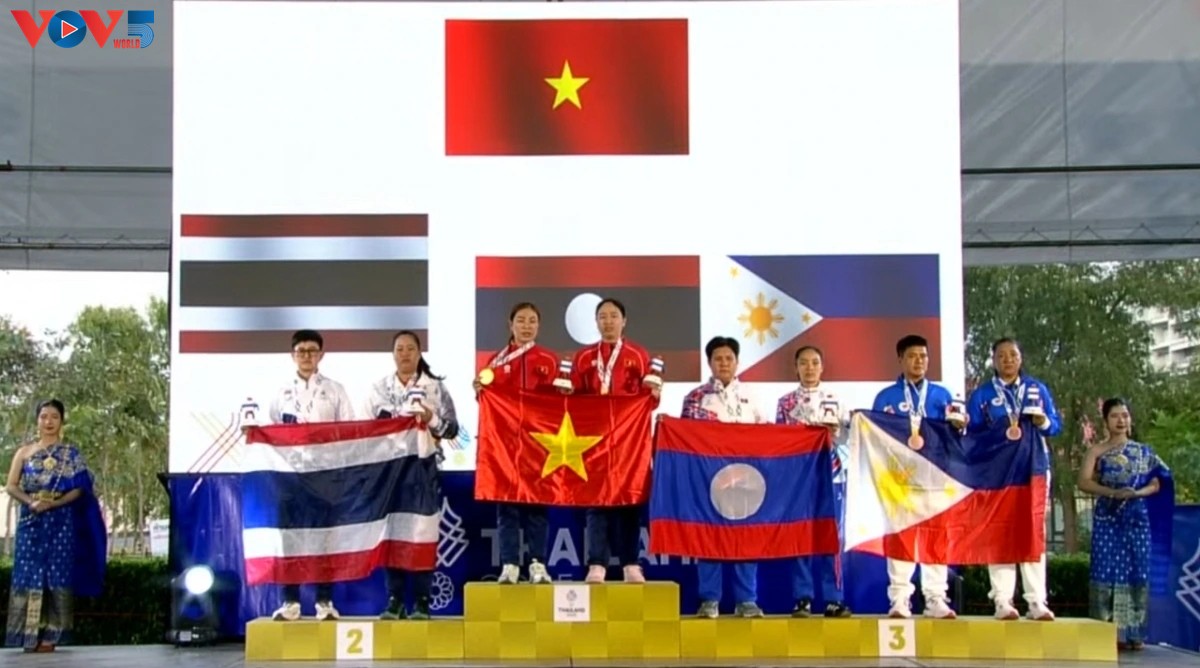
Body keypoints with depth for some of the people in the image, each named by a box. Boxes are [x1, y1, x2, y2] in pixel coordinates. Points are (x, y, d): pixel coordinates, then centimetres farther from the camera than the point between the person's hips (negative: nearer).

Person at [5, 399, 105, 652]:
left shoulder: (71, 453, 6)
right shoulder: (24, 452, 12)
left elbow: (80, 488, -1)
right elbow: (11, 486, 4)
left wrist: (54, 503, -15)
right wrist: (31, 501, -14)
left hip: (60, 522, -2)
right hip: (31, 522, 2)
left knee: (56, 576, -4)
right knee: (28, 574, -3)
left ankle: (50, 636, -2)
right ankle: (30, 635, 0)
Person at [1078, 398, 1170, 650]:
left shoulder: (1143, 451, 11)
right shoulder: (1097, 451, 4)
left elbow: (1156, 485, 8)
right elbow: (1084, 482, -8)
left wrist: (1137, 493, -12)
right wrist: (1113, 492, -20)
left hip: (1137, 518, 2)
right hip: (1107, 519, -2)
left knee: (1136, 572, 0)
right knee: (1108, 572, -5)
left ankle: (1133, 633, 5)